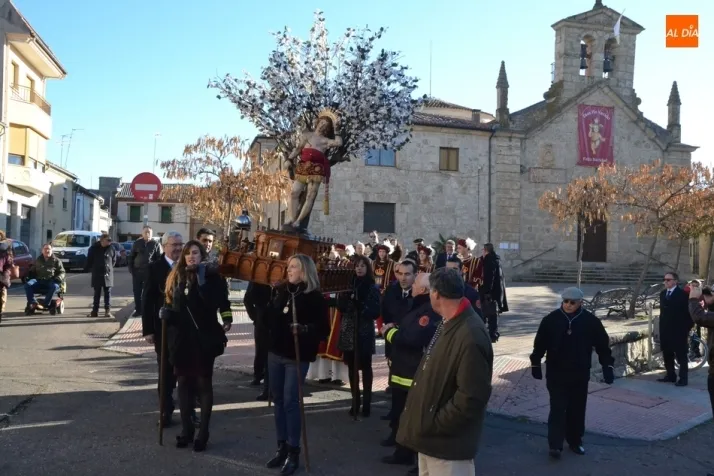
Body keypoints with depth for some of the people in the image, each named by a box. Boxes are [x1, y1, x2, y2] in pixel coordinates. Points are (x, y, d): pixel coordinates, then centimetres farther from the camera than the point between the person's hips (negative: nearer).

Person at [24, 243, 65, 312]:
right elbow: (32, 271, 30)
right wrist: (29, 277, 8)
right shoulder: (38, 260, 25)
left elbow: (62, 272, 10)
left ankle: (45, 304, -39)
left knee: (54, 286, -39)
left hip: (51, 281, -3)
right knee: (28, 284, -28)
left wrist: (58, 278, -11)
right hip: (38, 281, 3)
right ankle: (33, 303, -36)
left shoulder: (56, 261, 16)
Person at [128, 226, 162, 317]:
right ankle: (138, 310, 15)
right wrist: (130, 268, 1)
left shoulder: (155, 244, 0)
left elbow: (159, 258, 0)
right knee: (137, 292, 6)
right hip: (137, 271, 2)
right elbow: (131, 256, 10)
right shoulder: (137, 243, 6)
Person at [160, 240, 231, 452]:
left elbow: (214, 302, -22)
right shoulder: (176, 276, 9)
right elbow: (170, 303, 15)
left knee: (203, 383, 4)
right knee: (184, 383, 10)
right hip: (180, 337, 5)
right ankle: (186, 429, 22)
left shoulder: (212, 275, -7)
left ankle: (203, 433, 12)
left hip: (204, 337, -5)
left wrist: (201, 279, -24)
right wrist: (166, 312, -6)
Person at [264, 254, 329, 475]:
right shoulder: (280, 290, 6)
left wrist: (305, 329, -29)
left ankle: (293, 452, 8)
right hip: (275, 352, 6)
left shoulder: (315, 297, -11)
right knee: (278, 400, 11)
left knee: (291, 402, -3)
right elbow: (269, 317, 15)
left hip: (297, 356, -6)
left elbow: (323, 329, -14)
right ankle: (282, 447, 23)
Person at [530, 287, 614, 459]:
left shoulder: (590, 321, -4)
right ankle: (555, 445, -2)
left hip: (580, 374, 2)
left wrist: (607, 366, -3)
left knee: (577, 409, 12)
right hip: (556, 374, -2)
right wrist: (535, 364, 4)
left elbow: (603, 345, 3)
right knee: (557, 409, -4)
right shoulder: (551, 319, -6)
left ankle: (575, 441, 28)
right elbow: (540, 344, 2)